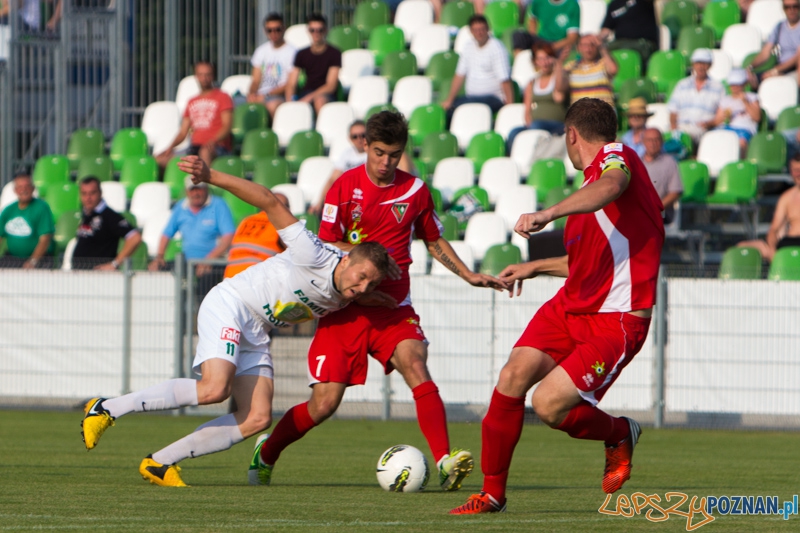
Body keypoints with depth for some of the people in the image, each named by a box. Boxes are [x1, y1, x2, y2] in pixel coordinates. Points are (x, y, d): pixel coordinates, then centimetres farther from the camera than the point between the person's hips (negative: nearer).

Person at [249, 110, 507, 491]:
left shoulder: (415, 190, 6)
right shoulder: (345, 187, -1)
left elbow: (434, 241, 21)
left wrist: (469, 276, 12)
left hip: (393, 309, 1)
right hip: (346, 308, -1)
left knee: (415, 365, -28)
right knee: (323, 404, -4)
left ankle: (444, 461, -39)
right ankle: (264, 456, 22)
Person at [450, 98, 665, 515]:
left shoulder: (617, 155, -9)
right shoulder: (594, 175, 20)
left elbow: (612, 186, -38)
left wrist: (550, 213, -48)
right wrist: (536, 268, 43)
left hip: (617, 320, -9)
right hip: (570, 307, 9)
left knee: (549, 405, -19)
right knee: (514, 375, -11)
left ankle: (620, 434, 13)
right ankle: (493, 492, 0)